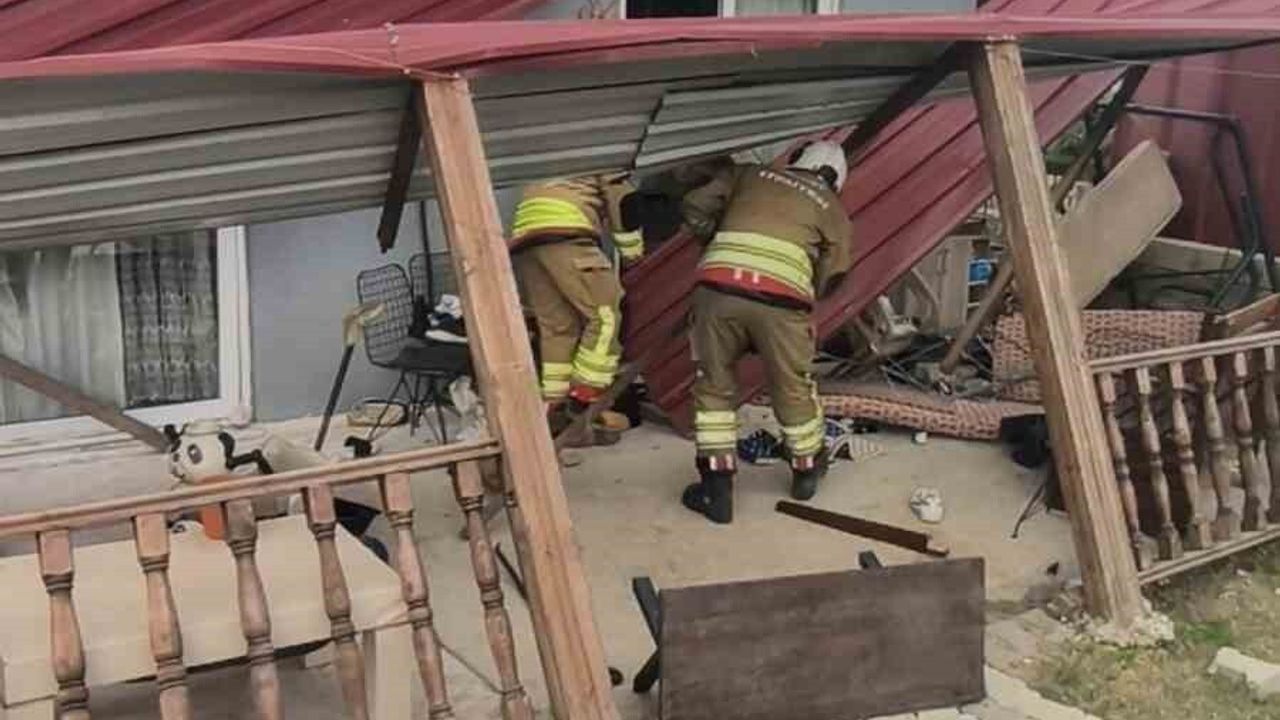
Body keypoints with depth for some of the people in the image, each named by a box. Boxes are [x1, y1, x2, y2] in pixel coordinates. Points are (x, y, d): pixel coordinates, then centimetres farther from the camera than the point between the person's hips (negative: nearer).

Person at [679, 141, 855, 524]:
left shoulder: (749, 174, 26)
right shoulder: (831, 208, 23)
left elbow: (695, 208, 20)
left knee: (713, 386, 17)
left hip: (719, 287, 1)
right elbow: (831, 274, 16)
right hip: (781, 298, -1)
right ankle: (806, 470, 41)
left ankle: (716, 489, 16)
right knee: (793, 389, 21)